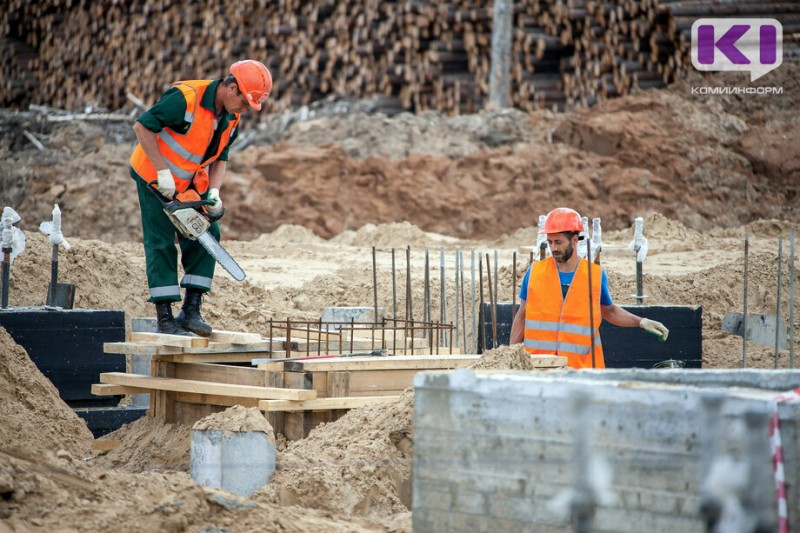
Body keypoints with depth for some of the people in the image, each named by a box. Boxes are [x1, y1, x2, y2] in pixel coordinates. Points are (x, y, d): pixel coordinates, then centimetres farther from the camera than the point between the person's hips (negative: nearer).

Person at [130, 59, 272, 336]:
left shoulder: (231, 118, -4)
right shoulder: (186, 98, -28)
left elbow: (220, 158, 6)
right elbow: (142, 127, -26)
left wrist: (214, 193, -12)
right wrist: (162, 172, -27)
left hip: (190, 182, 7)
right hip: (155, 177, -7)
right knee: (161, 242, -7)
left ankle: (191, 311, 1)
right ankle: (165, 318, -4)